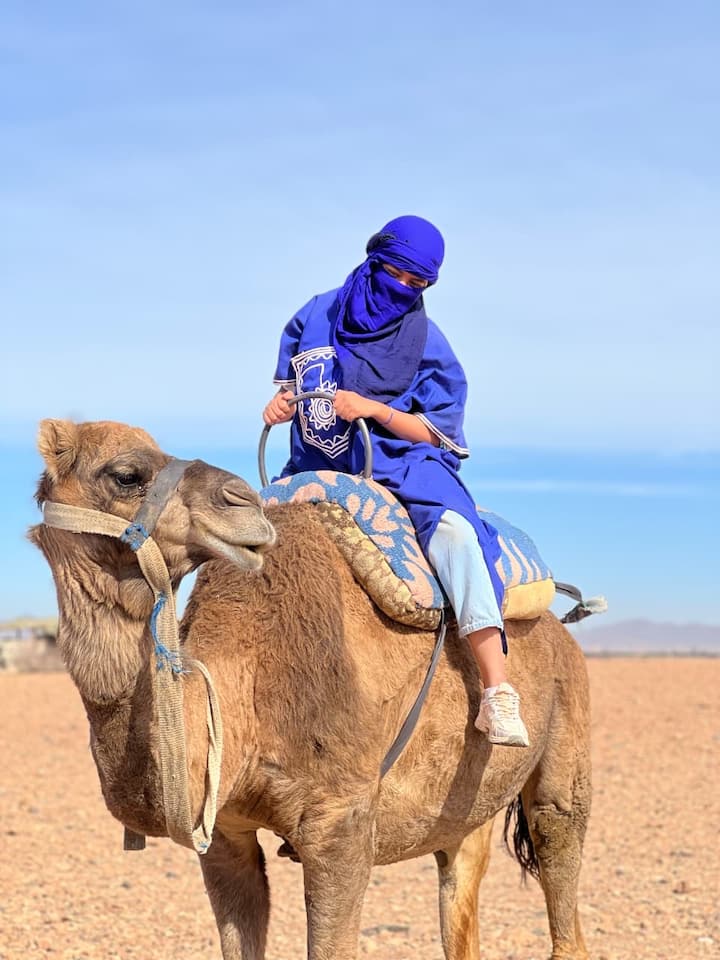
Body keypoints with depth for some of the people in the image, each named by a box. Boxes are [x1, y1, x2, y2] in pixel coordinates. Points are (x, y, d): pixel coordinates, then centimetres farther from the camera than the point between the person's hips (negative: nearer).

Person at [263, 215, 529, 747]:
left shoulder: (427, 342, -1)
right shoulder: (318, 315, 6)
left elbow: (435, 431, -3)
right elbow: (292, 383, 17)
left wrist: (370, 407, -19)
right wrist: (281, 403, -8)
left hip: (404, 464, -4)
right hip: (319, 467, 4)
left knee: (453, 529, -34)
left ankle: (498, 692, -41)